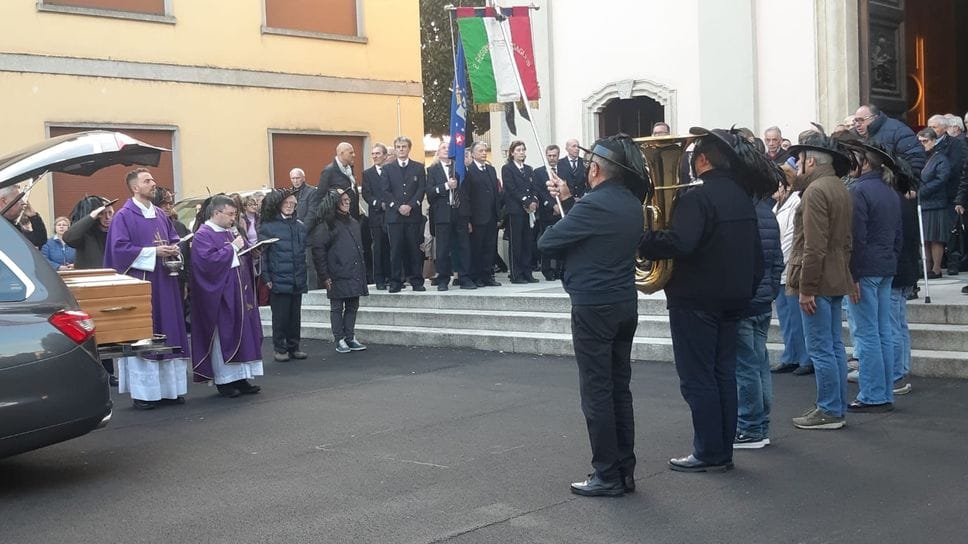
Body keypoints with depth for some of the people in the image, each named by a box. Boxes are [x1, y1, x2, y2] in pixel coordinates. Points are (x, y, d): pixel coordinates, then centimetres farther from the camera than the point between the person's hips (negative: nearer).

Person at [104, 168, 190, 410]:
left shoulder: (161, 215, 14)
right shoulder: (123, 216, -5)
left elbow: (174, 239, 21)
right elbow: (120, 248, -13)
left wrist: (174, 251, -2)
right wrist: (154, 251, -17)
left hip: (164, 283, 6)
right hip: (139, 282, -6)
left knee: (167, 333, 7)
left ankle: (168, 387, 13)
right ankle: (142, 392, 1)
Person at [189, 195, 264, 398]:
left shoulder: (231, 232, 14)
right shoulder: (203, 236, -10)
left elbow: (247, 251, 21)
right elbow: (208, 260, -24)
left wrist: (252, 251, -2)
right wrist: (232, 248, -17)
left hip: (239, 293, 8)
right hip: (220, 296, -8)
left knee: (242, 334, 7)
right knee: (223, 337, -2)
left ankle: (240, 378, 13)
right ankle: (224, 380, 6)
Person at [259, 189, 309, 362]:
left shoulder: (300, 226, 12)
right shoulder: (268, 227, -4)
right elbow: (262, 254, -6)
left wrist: (304, 275, 13)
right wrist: (266, 278, -12)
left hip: (297, 281, 5)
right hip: (278, 281, -5)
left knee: (295, 316, 10)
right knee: (280, 317, 0)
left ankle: (293, 347, 20)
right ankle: (280, 349, 10)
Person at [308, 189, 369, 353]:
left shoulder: (353, 223, 14)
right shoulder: (327, 225, -7)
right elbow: (318, 250, -10)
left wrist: (362, 271, 16)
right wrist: (324, 276, -12)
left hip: (354, 275, 6)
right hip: (337, 276, -6)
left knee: (352, 306, 9)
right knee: (337, 308, 2)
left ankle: (350, 338, 16)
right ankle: (339, 340, 7)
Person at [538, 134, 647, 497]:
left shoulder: (593, 205, -18)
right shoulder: (632, 203, 7)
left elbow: (547, 243, -13)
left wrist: (559, 217, 7)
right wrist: (571, 197, 24)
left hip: (594, 307, -8)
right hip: (625, 303, 8)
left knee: (597, 392, -1)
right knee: (620, 389, 13)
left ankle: (607, 475, 3)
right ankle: (625, 470, 18)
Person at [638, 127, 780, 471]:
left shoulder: (698, 197, -18)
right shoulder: (743, 197, 9)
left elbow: (680, 243, -33)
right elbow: (756, 252, 14)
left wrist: (642, 241, -25)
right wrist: (747, 288, 22)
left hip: (696, 300, -8)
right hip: (733, 299, 8)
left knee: (697, 378, 0)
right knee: (724, 374, 13)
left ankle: (708, 454, 5)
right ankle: (724, 451, 19)